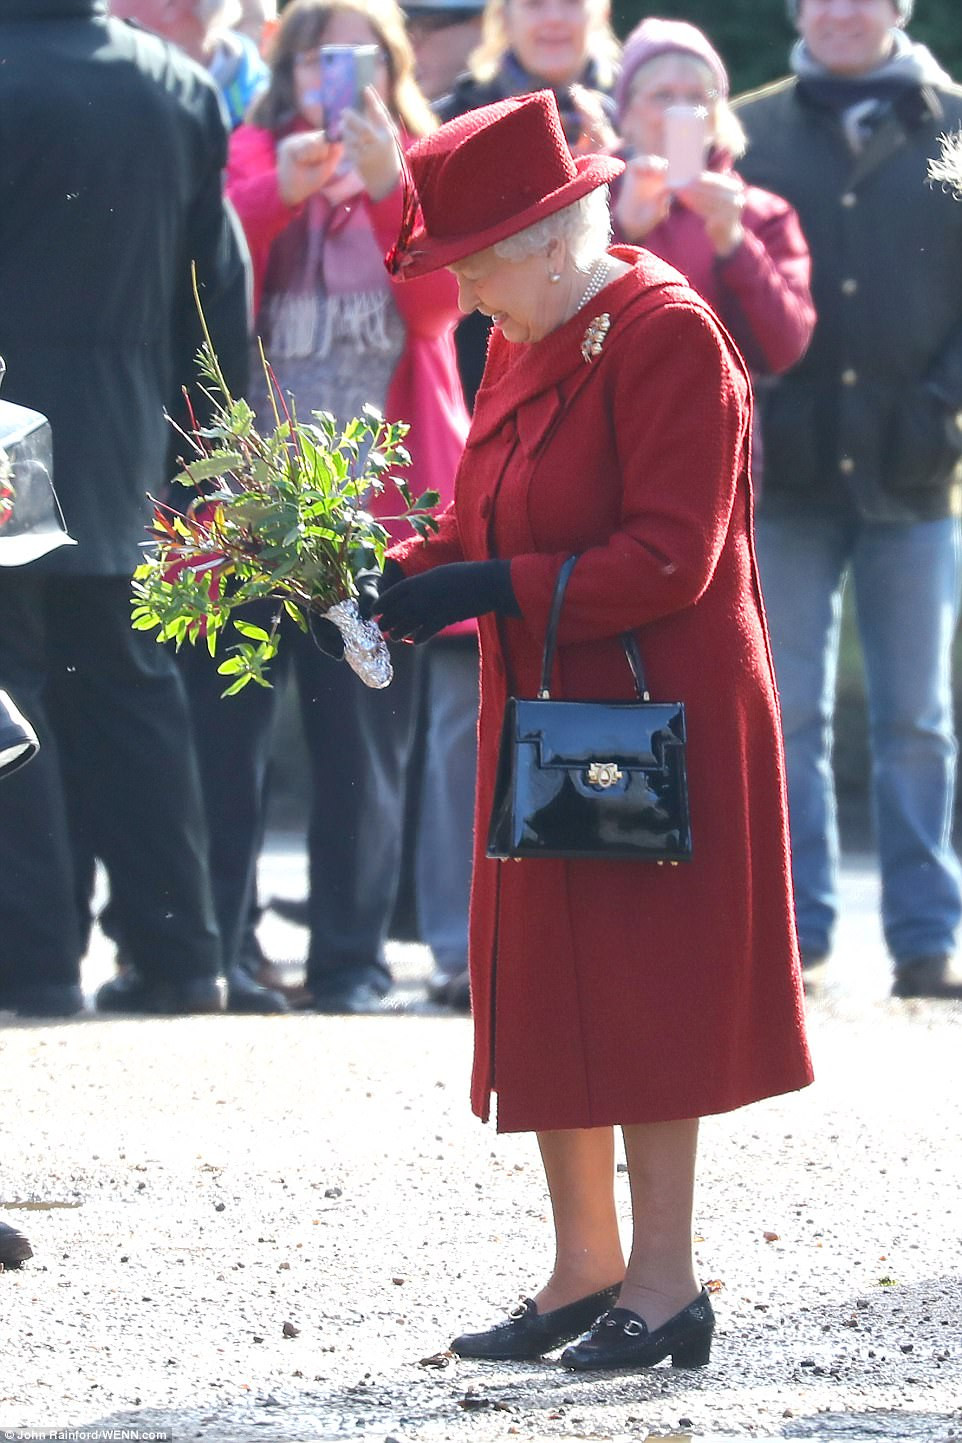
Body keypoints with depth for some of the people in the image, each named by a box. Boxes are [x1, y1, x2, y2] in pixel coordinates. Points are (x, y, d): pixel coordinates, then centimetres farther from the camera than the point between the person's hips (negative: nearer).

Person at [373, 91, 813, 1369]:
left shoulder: (668, 334, -15)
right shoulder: (525, 343, 11)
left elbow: (671, 561, -20)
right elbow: (486, 531, 16)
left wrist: (492, 588, -23)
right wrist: (399, 581, -4)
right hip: (543, 718, 8)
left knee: (645, 998, -4)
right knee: (544, 994, 9)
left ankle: (665, 1285, 2)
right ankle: (585, 1269, 18)